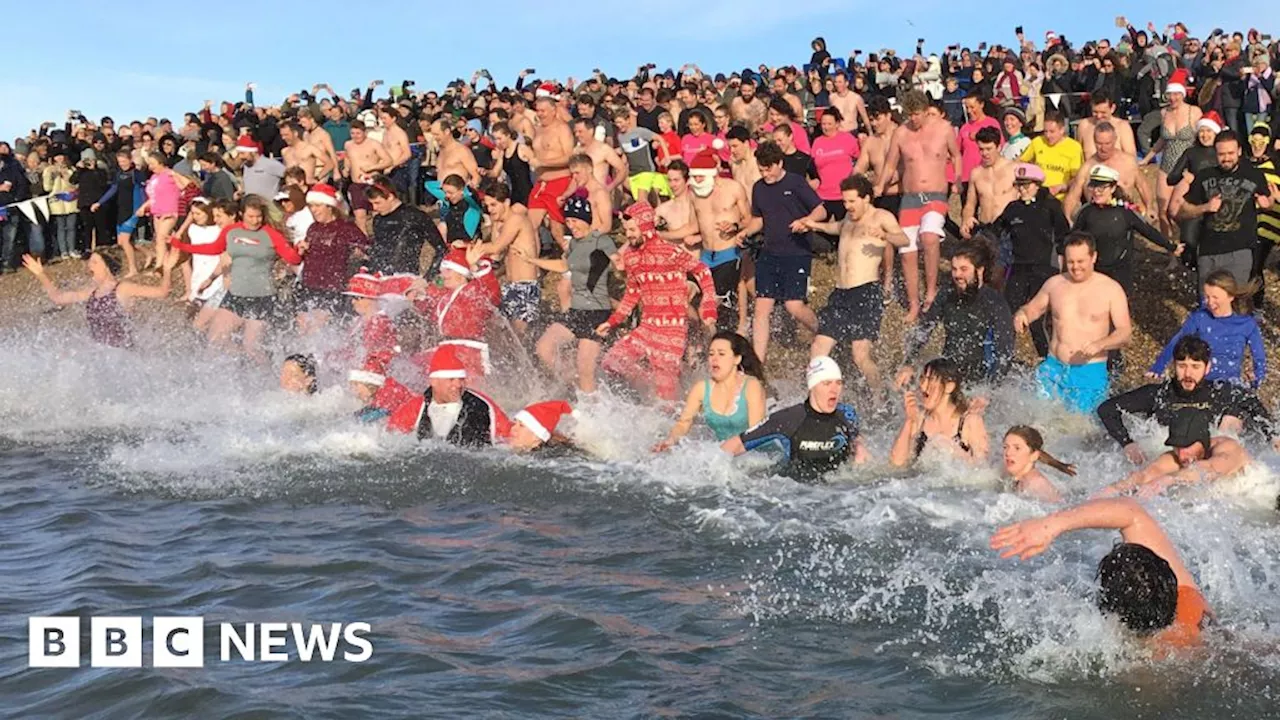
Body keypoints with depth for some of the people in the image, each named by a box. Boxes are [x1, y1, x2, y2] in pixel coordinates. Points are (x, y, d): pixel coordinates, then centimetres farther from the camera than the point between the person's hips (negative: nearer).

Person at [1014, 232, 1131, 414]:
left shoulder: (1111, 289, -2)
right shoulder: (1054, 284, 7)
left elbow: (1125, 333, -5)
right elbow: (1033, 308, 20)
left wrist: (1100, 345, -25)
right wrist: (1021, 314, -5)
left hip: (1090, 373, -3)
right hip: (1053, 368, 3)